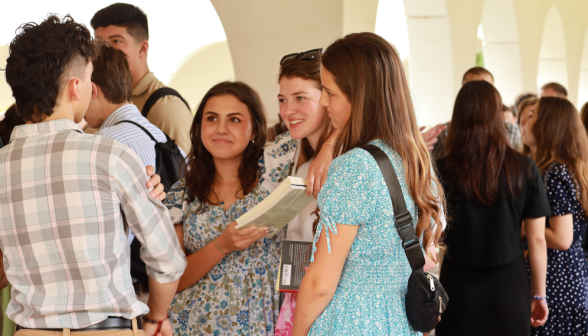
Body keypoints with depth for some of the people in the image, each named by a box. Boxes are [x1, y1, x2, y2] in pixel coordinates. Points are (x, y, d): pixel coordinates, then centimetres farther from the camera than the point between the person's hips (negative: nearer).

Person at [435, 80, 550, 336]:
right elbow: (537, 240, 0)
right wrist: (539, 295, 10)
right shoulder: (525, 169, -5)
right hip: (509, 288, 1)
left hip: (459, 288, -1)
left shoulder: (442, 171, -9)